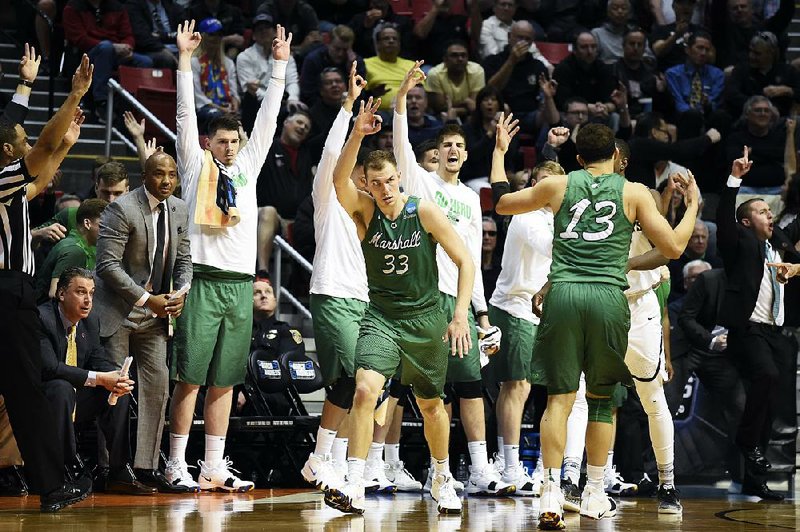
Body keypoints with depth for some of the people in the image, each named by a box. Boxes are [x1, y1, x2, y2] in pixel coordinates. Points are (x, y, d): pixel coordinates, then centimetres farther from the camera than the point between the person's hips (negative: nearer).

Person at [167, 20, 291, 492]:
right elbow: (186, 115, 0)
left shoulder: (248, 166, 17)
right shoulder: (196, 164, 6)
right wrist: (185, 58, -5)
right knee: (190, 377, -6)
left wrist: (280, 66, 14)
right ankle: (177, 465, -4)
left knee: (224, 381, 6)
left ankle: (214, 467, 9)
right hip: (202, 280, -5)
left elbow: (267, 120, 16)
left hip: (240, 284, 5)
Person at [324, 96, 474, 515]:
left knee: (431, 404, 14)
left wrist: (460, 315, -16)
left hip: (426, 319, 0)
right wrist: (357, 134, -42)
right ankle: (354, 488, -25)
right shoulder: (365, 211, -8)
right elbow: (339, 180, -28)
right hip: (381, 317, 0)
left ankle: (443, 478, 39)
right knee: (365, 389, -23)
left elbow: (465, 261, -7)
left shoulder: (425, 213, -10)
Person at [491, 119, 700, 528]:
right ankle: (594, 495, 17)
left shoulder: (558, 185, 11)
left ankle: (552, 494, -11)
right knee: (600, 398, 13)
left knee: (559, 397, 2)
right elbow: (673, 247, 7)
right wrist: (693, 205, 24)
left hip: (562, 294, 1)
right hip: (608, 297, -1)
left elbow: (501, 203, 25)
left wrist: (499, 151, 38)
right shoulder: (634, 192, 7)